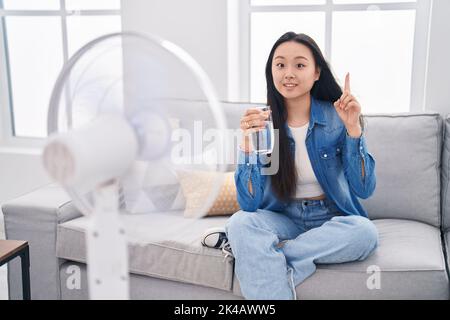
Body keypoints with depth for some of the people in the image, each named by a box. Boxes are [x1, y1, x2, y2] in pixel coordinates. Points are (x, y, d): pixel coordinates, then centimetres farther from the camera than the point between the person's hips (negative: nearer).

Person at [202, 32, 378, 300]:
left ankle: (261, 255, -20)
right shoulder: (262, 122, -7)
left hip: (333, 220, 1)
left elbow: (364, 190, -13)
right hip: (283, 219, 0)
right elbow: (250, 203, -14)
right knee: (240, 222, -29)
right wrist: (248, 144, -27)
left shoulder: (338, 118, -8)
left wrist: (354, 129, -23)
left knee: (365, 232, -31)